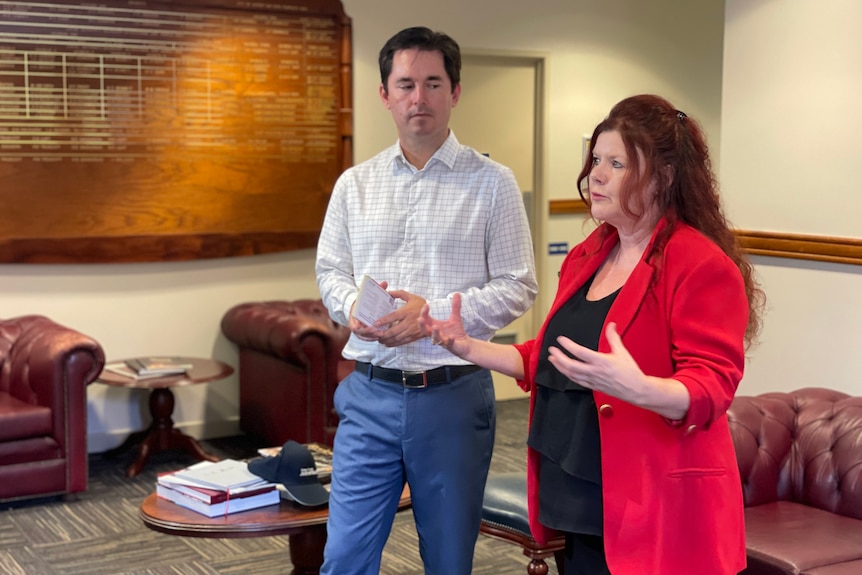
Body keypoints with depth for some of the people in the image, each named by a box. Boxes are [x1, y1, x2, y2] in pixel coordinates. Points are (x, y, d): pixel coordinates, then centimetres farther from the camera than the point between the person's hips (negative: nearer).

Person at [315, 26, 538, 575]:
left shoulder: (492, 183, -2)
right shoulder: (354, 184, 8)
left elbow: (518, 287, -4)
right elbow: (330, 271, 14)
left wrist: (434, 313, -16)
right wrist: (352, 307, -9)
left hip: (454, 396, -2)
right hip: (370, 392, 2)